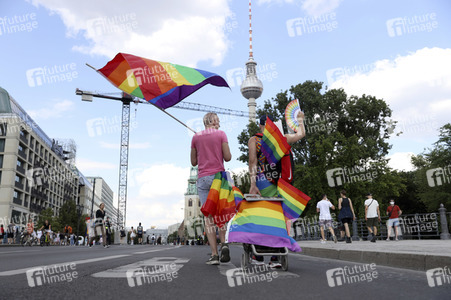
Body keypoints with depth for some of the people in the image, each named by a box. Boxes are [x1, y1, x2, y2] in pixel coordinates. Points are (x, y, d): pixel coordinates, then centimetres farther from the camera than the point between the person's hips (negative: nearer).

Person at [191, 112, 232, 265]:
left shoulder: (196, 137, 10)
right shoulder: (221, 134, 3)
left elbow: (193, 162, 12)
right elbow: (228, 157, -2)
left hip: (203, 179, 1)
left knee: (209, 217, -1)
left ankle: (214, 254, -6)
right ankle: (223, 243, -12)